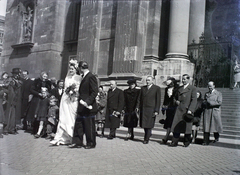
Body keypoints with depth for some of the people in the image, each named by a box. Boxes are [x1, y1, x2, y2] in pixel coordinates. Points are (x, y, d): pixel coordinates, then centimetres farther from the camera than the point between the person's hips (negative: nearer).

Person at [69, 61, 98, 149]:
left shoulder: (91, 77, -13)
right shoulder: (84, 77, 15)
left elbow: (95, 92, -19)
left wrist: (88, 102, -26)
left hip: (88, 107, -9)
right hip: (82, 106, 9)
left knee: (89, 126, 2)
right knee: (78, 124, 9)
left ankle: (91, 143, 15)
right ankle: (78, 142, 17)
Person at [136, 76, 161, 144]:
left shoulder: (157, 88, 0)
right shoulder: (143, 88, 13)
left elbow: (158, 100, -3)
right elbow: (139, 98, 14)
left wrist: (156, 110, -8)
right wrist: (138, 107, 3)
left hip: (151, 109, -4)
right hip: (143, 109, 4)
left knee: (149, 124, -4)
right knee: (144, 124, 7)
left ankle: (146, 139, 7)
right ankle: (148, 134, 30)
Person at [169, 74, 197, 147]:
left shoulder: (193, 88, 0)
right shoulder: (179, 88, 17)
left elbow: (194, 100, -7)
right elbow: (175, 97, 30)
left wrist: (190, 110, -17)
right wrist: (176, 101, 7)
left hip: (187, 110, -4)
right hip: (179, 110, 5)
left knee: (187, 127, 2)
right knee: (176, 126, 1)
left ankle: (186, 143, 15)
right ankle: (174, 142, 7)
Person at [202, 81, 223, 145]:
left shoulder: (218, 93, 3)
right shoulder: (206, 94, 17)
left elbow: (219, 103, -8)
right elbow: (204, 102, 15)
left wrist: (210, 102, -11)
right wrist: (205, 102, -9)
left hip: (215, 112, -3)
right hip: (207, 112, 3)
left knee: (215, 125, 7)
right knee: (206, 126, -4)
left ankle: (216, 137, 33)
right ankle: (206, 141, -3)